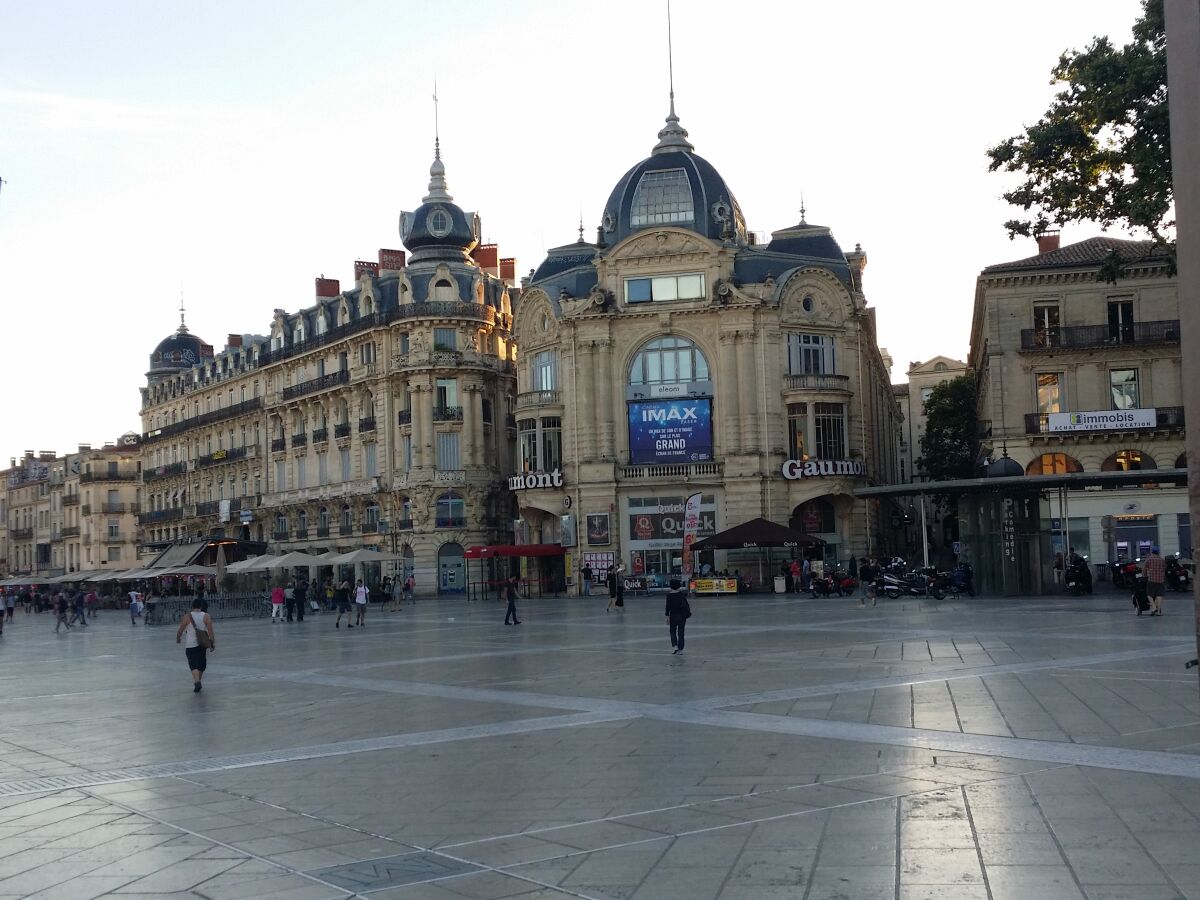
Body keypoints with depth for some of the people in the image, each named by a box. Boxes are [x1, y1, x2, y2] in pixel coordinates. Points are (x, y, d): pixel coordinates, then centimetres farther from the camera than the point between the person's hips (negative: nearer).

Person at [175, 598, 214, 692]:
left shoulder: (187, 617, -7)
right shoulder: (206, 616, -4)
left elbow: (180, 631, 0)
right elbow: (210, 631, -7)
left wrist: (178, 639, 19)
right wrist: (212, 643, 1)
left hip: (191, 645, -2)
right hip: (203, 644, 2)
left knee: (194, 665, -4)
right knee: (201, 665, 18)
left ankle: (197, 682, -24)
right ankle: (197, 682, 29)